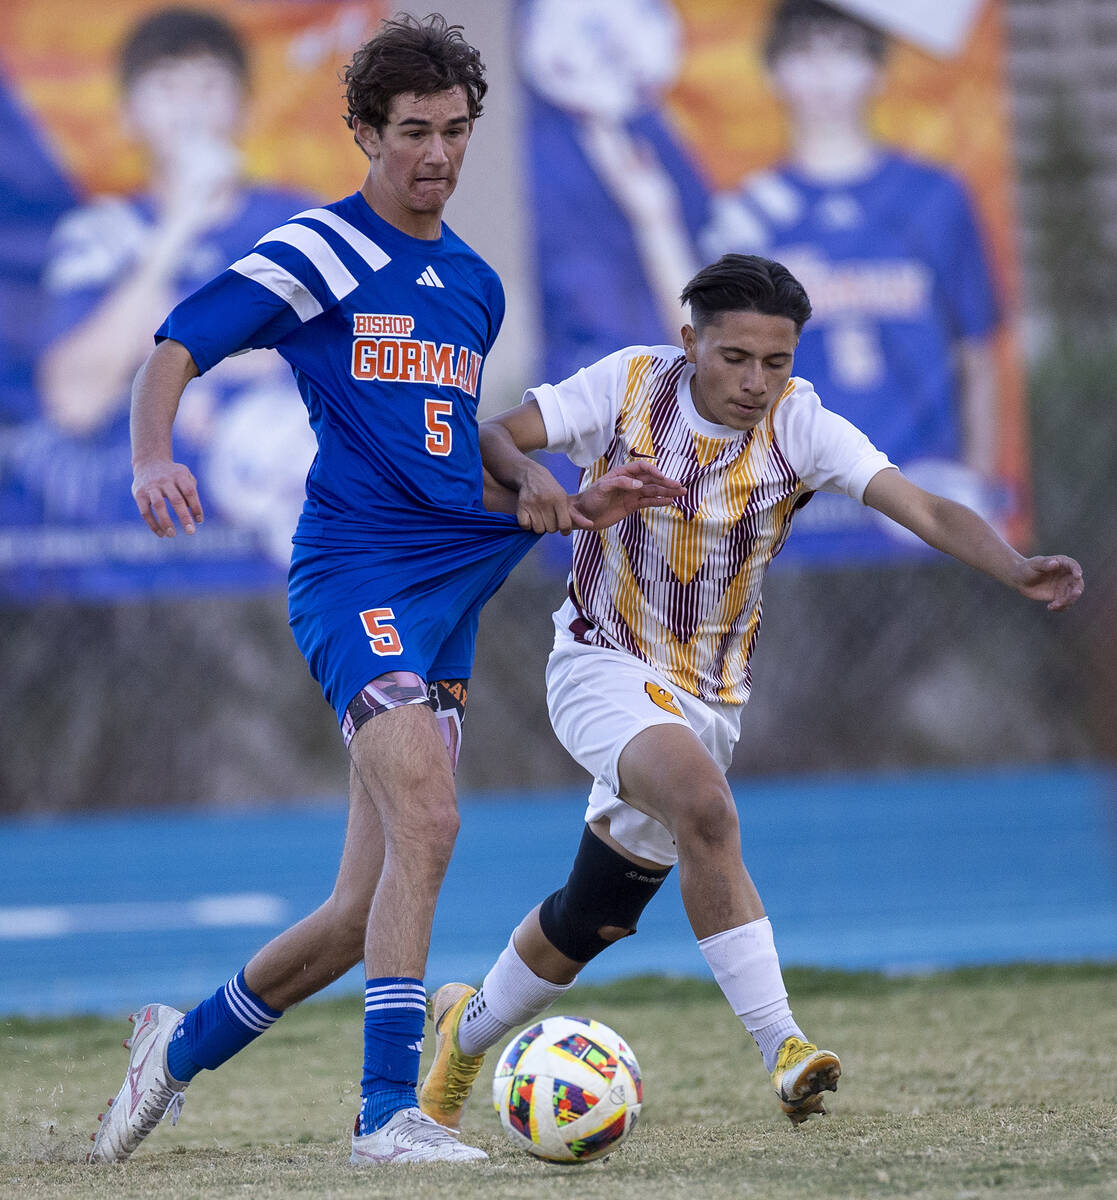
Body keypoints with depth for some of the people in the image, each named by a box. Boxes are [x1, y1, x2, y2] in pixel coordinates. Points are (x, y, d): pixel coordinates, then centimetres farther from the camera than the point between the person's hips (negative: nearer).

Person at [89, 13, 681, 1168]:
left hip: (451, 591, 7)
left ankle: (182, 1045, 26)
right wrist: (153, 456, -27)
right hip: (356, 574, -7)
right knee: (426, 822, -26)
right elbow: (176, 346, -8)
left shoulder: (475, 285, 19)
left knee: (367, 909, 6)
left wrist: (570, 509, 15)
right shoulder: (322, 250, -1)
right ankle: (390, 1113, -23)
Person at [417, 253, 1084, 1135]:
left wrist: (1017, 570, -38)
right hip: (604, 667, -3)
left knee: (589, 922, 10)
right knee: (704, 806, -33)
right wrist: (525, 472, -34)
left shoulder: (799, 426, -11)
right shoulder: (630, 385, -10)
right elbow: (489, 435, -11)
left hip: (710, 696, 3)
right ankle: (783, 1050, -34)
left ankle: (465, 1034, 39)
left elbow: (926, 509, -21)